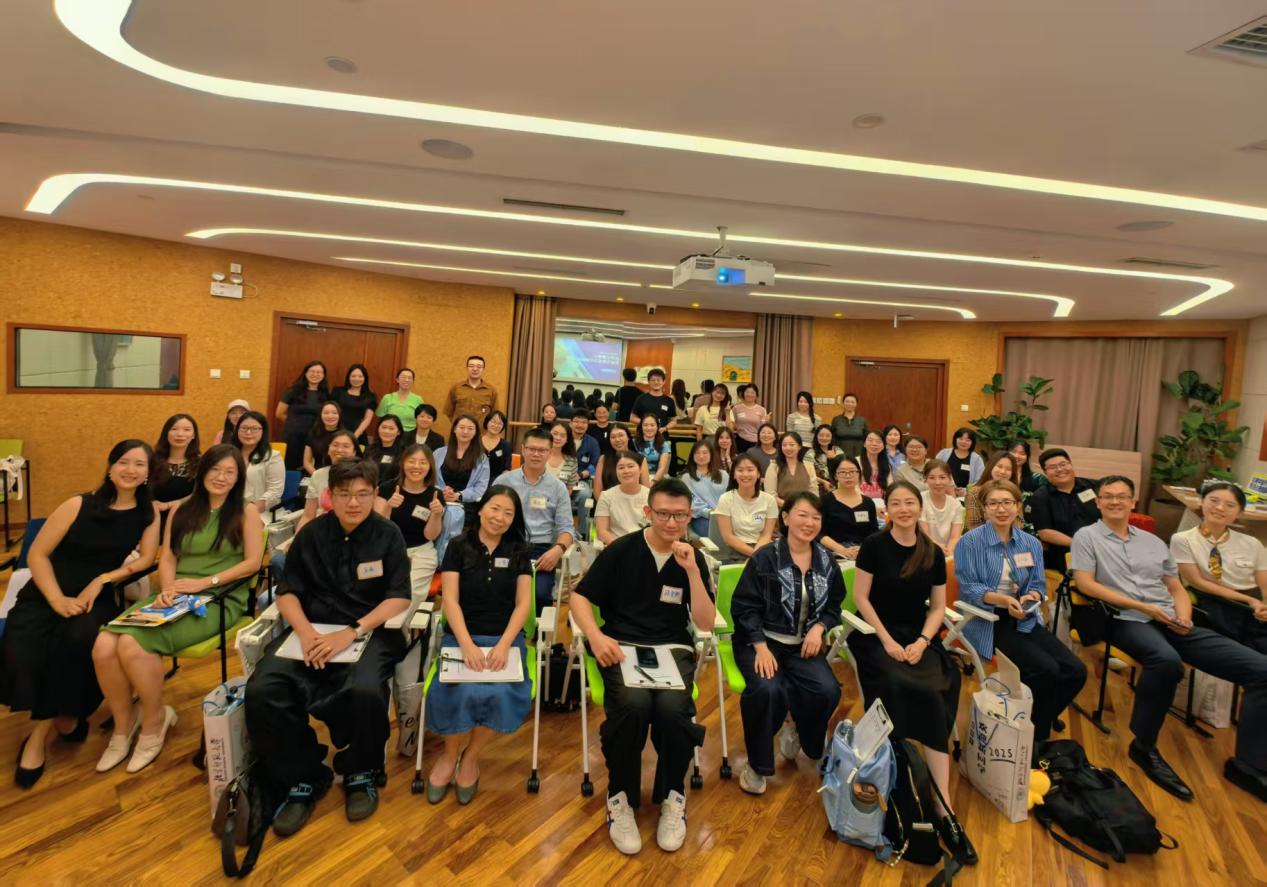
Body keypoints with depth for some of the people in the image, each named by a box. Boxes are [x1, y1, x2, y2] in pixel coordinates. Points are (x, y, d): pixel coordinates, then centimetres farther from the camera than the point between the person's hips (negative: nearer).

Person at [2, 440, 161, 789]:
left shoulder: (149, 513, 1)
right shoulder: (78, 505, -7)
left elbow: (146, 558, -1)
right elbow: (37, 554, -5)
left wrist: (103, 579, -16)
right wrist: (58, 600, -17)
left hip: (97, 598, 1)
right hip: (45, 594, 0)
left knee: (80, 638, -31)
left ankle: (41, 731, -9)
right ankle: (61, 717, -1)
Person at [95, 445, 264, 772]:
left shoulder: (246, 511, 1)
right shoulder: (182, 510, 15)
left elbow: (253, 562, -5)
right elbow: (167, 559, 10)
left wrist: (204, 582, -14)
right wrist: (166, 590, -10)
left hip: (220, 600, -5)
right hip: (175, 597, 5)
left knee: (133, 644, -26)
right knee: (104, 645, -19)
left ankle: (154, 720, 1)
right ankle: (123, 724, 6)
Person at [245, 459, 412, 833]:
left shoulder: (388, 535, -1)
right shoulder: (311, 533, 7)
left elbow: (399, 598, -6)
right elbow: (287, 592, 6)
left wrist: (351, 633, -19)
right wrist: (305, 631, -15)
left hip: (370, 631, -3)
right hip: (312, 629, 3)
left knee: (365, 691, -33)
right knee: (262, 691, -24)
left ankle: (362, 774, -1)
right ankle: (301, 779, -1)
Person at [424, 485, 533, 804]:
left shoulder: (518, 552, 7)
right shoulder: (459, 546, 4)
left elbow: (523, 604, 0)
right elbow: (450, 599, -4)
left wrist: (503, 646, -15)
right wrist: (467, 644, -18)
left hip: (505, 638, 1)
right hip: (461, 636, -1)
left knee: (500, 694, -27)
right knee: (462, 693, -28)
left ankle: (470, 757, 3)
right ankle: (450, 754, 4)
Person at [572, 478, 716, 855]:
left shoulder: (694, 558, 5)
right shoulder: (620, 550, -1)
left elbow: (705, 623, -2)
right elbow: (579, 597, 1)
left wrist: (691, 570, -14)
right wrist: (595, 636, -18)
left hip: (672, 649, 2)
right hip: (622, 646, -1)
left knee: (672, 706, -30)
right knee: (633, 703, -33)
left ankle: (672, 796, -1)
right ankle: (621, 797, -6)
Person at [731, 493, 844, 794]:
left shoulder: (827, 561, 6)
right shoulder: (765, 558, -9)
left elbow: (834, 606, 13)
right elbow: (744, 607, -9)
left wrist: (819, 628, -8)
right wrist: (761, 646, -20)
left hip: (803, 644, 4)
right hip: (761, 640, -4)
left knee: (828, 691, -24)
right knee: (767, 689, -32)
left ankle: (799, 733, 14)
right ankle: (756, 764, -4)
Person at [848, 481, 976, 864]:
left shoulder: (933, 554, 6)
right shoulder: (874, 545, -4)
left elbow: (938, 607, 9)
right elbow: (861, 597, -6)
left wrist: (922, 641, -9)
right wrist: (887, 641, -14)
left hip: (919, 638, 3)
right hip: (877, 635, -2)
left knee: (933, 699, -25)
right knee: (922, 695, -29)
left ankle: (943, 810, -23)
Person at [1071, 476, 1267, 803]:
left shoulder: (1153, 541, 22)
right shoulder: (1087, 536, 5)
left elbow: (1177, 588, 21)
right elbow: (1086, 583, -6)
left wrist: (1183, 616, -2)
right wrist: (1144, 607, -11)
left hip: (1171, 624, 6)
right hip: (1128, 621, -6)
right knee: (1167, 661, -39)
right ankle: (1144, 747, -19)